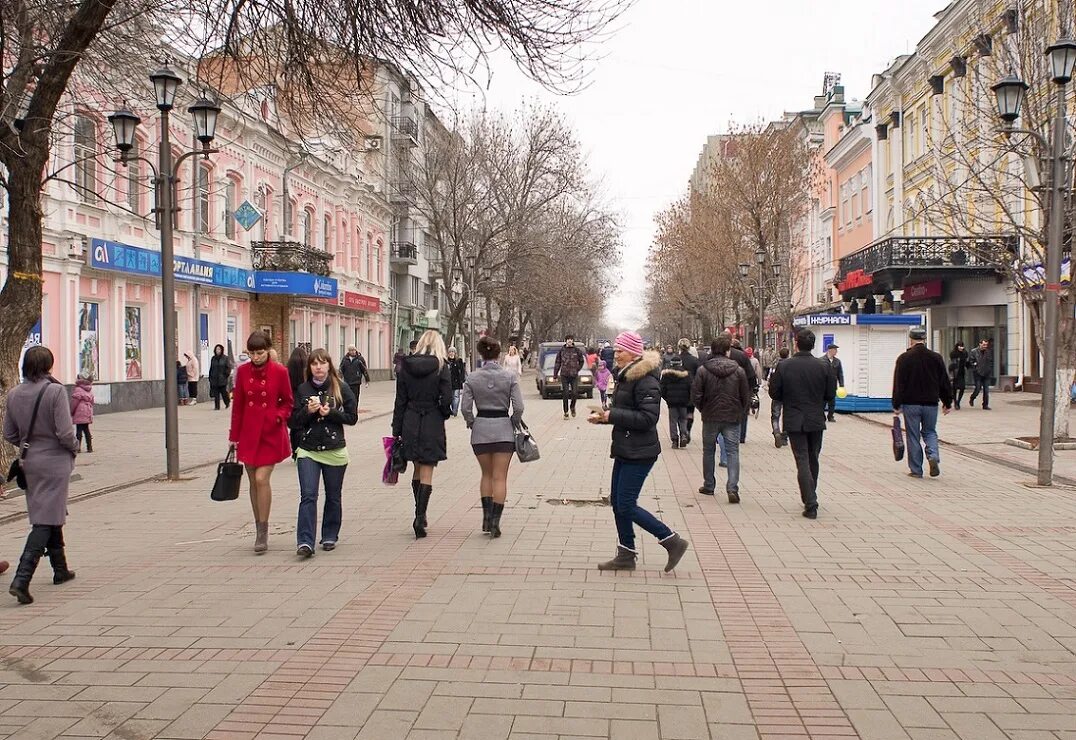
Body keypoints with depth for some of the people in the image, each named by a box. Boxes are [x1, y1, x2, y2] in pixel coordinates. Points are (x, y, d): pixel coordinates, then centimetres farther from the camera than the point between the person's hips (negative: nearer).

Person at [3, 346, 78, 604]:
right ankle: (21, 579, -13)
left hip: (30, 462, 7)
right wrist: (75, 447, 0)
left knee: (51, 515, 20)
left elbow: (9, 434, 5)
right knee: (46, 520, -4)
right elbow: (65, 433, -19)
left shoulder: (14, 394, 1)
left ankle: (60, 569, 33)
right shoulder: (55, 391, -17)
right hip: (54, 461, -6)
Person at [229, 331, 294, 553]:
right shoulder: (242, 371, 3)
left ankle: (263, 531, -2)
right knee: (253, 482, 9)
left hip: (271, 433, -4)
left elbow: (288, 402, 4)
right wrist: (234, 435, 9)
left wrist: (279, 416, -15)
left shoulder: (280, 372, -6)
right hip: (249, 433, 4)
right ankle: (259, 530, 21)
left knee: (262, 479, -12)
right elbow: (238, 404, 9)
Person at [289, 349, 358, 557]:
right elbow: (292, 421, 4)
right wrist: (308, 411, -13)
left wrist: (330, 413, -13)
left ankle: (330, 537, 26)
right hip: (307, 450, 0)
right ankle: (305, 542, -14)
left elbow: (352, 417, -1)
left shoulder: (341, 388, 0)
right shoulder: (302, 390, 4)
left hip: (335, 451, 0)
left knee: (333, 497, 11)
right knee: (308, 496, -10)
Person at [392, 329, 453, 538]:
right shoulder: (441, 367, -7)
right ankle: (420, 517, -6)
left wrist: (396, 431, 6)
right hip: (432, 424, -3)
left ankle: (420, 514, 26)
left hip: (410, 424, 3)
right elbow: (446, 399, -11)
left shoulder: (406, 366, 2)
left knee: (418, 470, 18)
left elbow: (400, 401, 3)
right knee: (427, 473, 2)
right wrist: (444, 414, 10)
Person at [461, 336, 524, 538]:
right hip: (503, 429, -2)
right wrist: (513, 425, 6)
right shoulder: (510, 376, -6)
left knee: (486, 474, 18)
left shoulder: (472, 378, -3)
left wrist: (473, 424, 11)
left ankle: (486, 518, 16)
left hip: (480, 430, 2)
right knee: (500, 478, 3)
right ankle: (495, 522, -1)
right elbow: (518, 407, -9)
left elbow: (466, 408, -5)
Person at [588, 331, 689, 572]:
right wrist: (603, 416, 3)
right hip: (625, 450, 10)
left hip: (640, 452, -10)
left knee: (626, 505, -7)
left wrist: (611, 415, -22)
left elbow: (647, 418, -23)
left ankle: (673, 542, 4)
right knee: (616, 501, 12)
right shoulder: (625, 376, 12)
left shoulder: (645, 380, -18)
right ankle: (626, 555, 23)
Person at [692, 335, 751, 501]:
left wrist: (703, 410, 8)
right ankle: (733, 489, -9)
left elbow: (695, 396, -9)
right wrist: (741, 414, 13)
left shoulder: (703, 370, -8)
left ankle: (709, 486, 24)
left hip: (710, 418, 0)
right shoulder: (738, 370, -4)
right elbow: (746, 396, 0)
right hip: (732, 418, 0)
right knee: (733, 452, 3)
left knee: (708, 451, 15)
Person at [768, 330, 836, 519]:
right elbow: (831, 395, -2)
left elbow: (774, 393, -5)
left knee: (802, 461, -1)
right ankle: (810, 498, 32)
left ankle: (811, 504, -9)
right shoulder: (823, 366, -6)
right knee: (813, 460, 19)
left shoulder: (784, 366, -10)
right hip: (816, 421, 2)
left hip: (794, 421, -2)